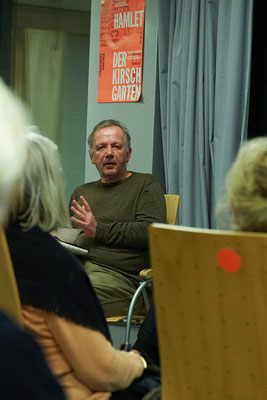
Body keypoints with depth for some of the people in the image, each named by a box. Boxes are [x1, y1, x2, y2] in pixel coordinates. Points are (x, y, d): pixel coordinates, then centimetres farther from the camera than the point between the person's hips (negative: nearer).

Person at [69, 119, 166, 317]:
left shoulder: (146, 184, 12)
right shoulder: (82, 192, 31)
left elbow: (151, 231, -5)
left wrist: (98, 230, -8)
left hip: (119, 276, -5)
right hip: (74, 268, 5)